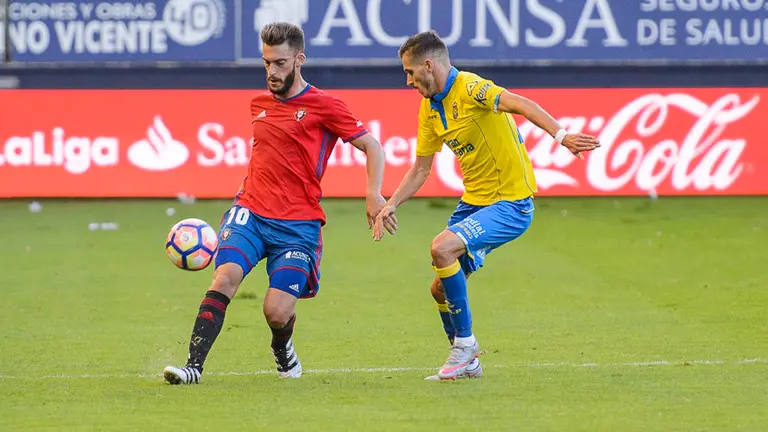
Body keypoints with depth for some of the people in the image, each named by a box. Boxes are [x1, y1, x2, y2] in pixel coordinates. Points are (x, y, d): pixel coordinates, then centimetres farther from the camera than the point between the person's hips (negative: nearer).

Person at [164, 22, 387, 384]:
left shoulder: (324, 106, -2)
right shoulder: (259, 104, 15)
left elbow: (372, 147, -1)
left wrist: (373, 195, -15)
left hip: (298, 225, -4)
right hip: (250, 212, 4)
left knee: (277, 313, -12)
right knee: (225, 277, -24)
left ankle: (282, 347, 26)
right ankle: (194, 366, -28)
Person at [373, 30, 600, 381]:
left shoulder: (469, 89, -18)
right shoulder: (429, 109, 10)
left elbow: (521, 105, -33)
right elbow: (420, 170, 18)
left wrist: (561, 135, -49)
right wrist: (391, 204, 4)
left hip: (511, 203, -9)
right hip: (472, 203, 9)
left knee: (442, 247, -27)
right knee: (441, 288, 8)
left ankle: (465, 342, -12)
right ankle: (466, 363, 29)